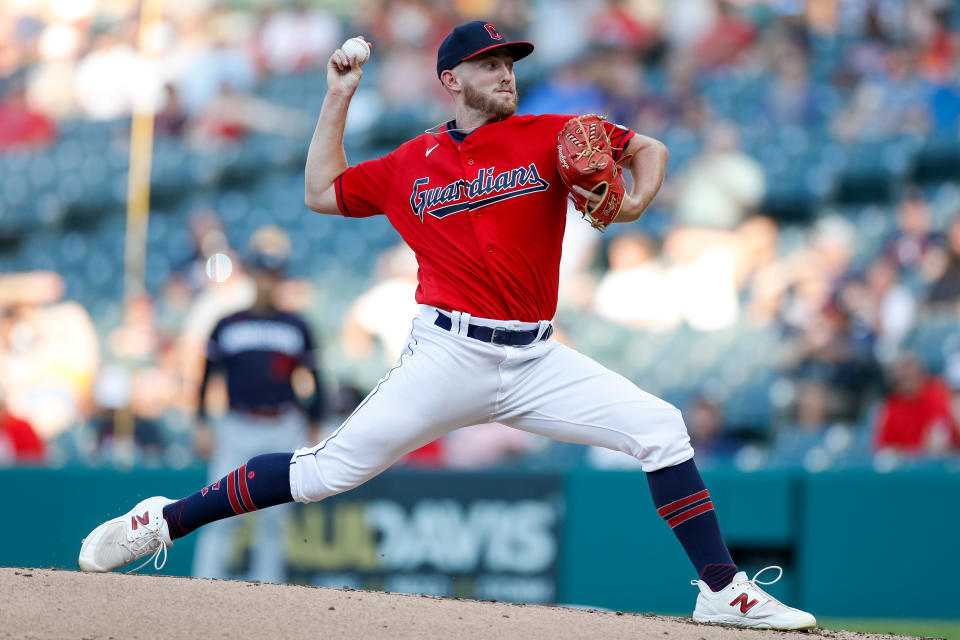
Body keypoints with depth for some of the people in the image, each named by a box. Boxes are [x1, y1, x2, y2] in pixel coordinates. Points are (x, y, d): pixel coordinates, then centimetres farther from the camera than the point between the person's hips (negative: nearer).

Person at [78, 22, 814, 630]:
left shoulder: (548, 137, 6)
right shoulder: (410, 164, 8)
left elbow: (648, 148, 9)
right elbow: (322, 191, 19)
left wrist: (635, 202, -13)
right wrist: (338, 99, 16)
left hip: (536, 360, 2)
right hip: (449, 356, -2)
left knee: (660, 430, -12)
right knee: (329, 469, -8)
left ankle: (723, 591, -7)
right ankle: (163, 521, 3)